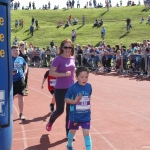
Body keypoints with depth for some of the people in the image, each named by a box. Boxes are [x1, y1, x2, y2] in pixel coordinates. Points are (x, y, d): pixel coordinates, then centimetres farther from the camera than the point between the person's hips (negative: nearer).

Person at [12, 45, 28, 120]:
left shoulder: (21, 59, 7)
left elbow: (25, 65, 25)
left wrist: (25, 72, 12)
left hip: (20, 80, 3)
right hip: (11, 81, -3)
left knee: (20, 96, 5)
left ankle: (21, 114, 16)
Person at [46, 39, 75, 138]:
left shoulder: (72, 58, 5)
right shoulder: (58, 59, -13)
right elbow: (51, 73, -17)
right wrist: (64, 74, -25)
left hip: (71, 88, 5)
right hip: (60, 89, -5)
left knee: (70, 111, 6)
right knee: (60, 110, 3)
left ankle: (68, 132, 17)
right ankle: (50, 122, 36)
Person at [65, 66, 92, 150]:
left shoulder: (89, 86, -7)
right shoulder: (73, 87, -19)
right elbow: (66, 99, -13)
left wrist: (88, 105, 6)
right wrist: (74, 101, -29)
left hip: (86, 115, 1)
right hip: (75, 115, -1)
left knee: (86, 134, -2)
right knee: (73, 131, 21)